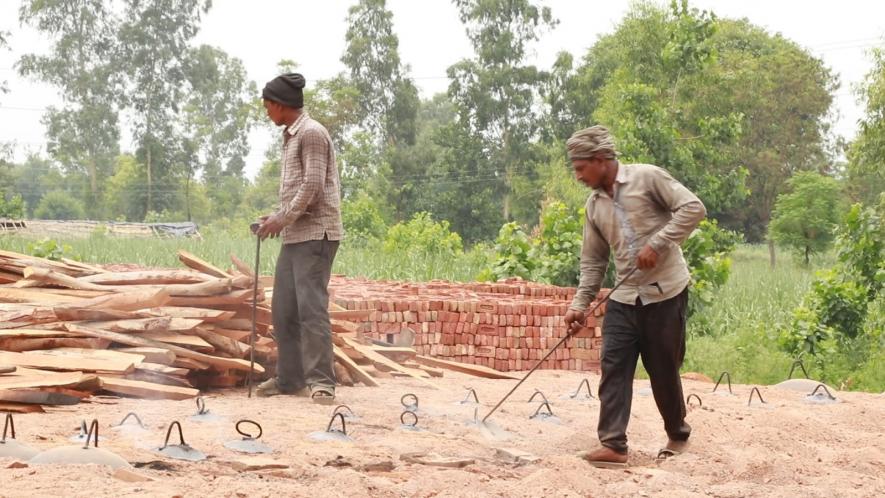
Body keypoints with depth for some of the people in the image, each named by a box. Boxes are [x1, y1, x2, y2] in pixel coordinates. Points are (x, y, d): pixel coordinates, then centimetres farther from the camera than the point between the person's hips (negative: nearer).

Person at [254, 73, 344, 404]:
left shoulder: (311, 133, -10)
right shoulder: (290, 136, 19)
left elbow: (312, 185, -17)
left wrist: (282, 218, -13)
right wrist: (278, 217, 10)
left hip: (315, 234, -10)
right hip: (294, 236, 10)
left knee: (311, 306, -13)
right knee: (284, 309, 9)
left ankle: (320, 381, -13)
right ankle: (289, 378, 15)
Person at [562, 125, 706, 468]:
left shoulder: (647, 178, -7)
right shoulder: (594, 205, 12)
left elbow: (693, 208, -14)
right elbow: (593, 260, 15)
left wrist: (657, 245, -20)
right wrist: (580, 303, 5)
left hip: (665, 292, -6)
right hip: (625, 298, 6)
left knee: (664, 371, 4)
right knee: (613, 368, -7)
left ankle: (678, 435, 26)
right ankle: (613, 445, -8)